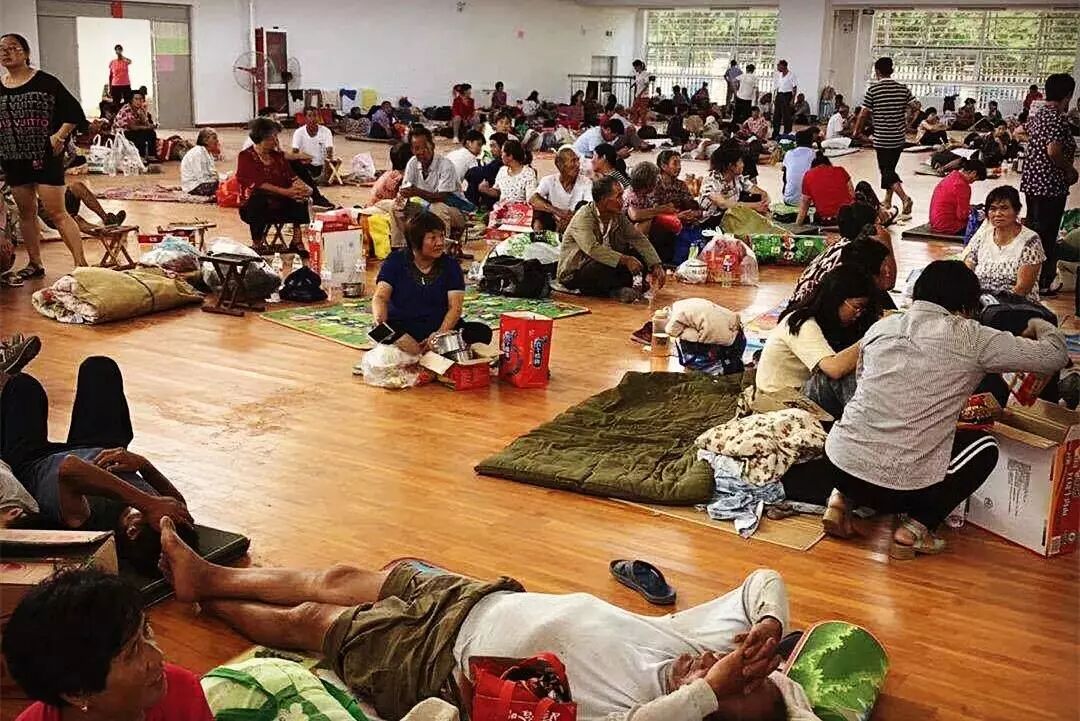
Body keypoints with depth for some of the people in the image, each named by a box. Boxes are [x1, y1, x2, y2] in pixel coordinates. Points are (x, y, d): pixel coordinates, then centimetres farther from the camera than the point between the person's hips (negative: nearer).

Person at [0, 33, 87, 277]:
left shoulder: (45, 82, -6)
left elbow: (74, 112, -5)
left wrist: (59, 136, -14)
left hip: (45, 157, -5)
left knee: (56, 213, -9)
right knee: (26, 213, 13)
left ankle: (81, 263, -9)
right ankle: (34, 264, 24)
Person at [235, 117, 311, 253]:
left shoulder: (278, 155, 11)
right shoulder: (246, 157, -7)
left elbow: (291, 176, 4)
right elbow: (257, 184, -20)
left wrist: (302, 186, -20)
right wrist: (285, 192, -30)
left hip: (280, 206, 5)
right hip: (255, 207, -5)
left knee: (300, 196, -20)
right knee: (258, 197, -37)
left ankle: (297, 241, -15)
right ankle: (257, 244, -22)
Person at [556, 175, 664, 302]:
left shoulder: (618, 216, 1)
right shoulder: (584, 217, -22)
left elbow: (639, 239, 0)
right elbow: (593, 249, -37)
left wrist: (656, 265, -13)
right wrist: (625, 260, -42)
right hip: (573, 273, -7)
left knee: (639, 255, -6)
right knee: (605, 266, -36)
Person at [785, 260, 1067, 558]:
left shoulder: (880, 327, 8)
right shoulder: (971, 338, -4)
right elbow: (1055, 356, 3)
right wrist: (1040, 326, 27)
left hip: (838, 464, 4)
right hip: (898, 487, -4)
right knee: (984, 446, 20)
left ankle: (843, 499, 15)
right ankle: (916, 528, 7)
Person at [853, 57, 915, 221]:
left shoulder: (873, 90, -8)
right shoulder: (903, 89, 4)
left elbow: (864, 114, -6)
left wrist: (857, 131, 8)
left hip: (882, 138, -5)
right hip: (899, 138, 5)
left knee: (887, 172, -4)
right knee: (890, 167, 22)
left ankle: (905, 198, -24)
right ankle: (888, 200, 31)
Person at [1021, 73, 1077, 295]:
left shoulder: (1037, 114, 11)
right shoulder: (1057, 119, -17)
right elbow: (1054, 151, -27)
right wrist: (1071, 170, -10)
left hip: (1031, 181, 9)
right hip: (1050, 185, -9)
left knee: (1032, 230, 17)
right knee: (1047, 235, -1)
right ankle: (1042, 283, 5)